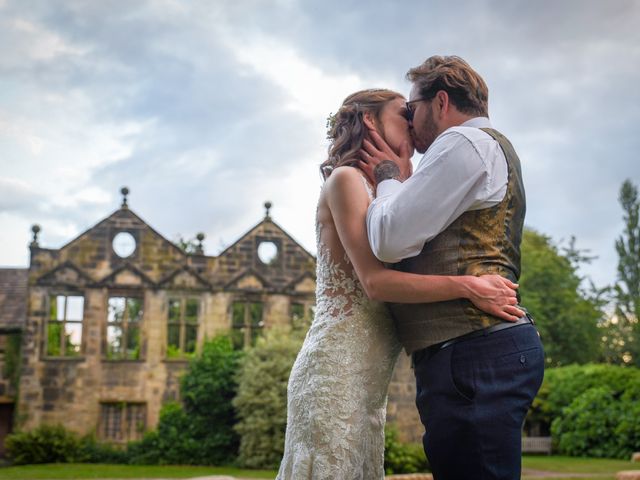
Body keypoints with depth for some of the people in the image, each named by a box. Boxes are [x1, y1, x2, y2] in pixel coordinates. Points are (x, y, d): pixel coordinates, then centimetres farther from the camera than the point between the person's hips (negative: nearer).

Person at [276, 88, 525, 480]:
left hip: (369, 378, 8)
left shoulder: (381, 192, 20)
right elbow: (374, 280, -16)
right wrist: (468, 287, -20)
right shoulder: (345, 179, -5)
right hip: (338, 368, -8)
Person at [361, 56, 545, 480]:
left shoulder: (465, 142, -4)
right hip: (491, 346, 11)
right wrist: (405, 182, 16)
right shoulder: (495, 150, 27)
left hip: (474, 350, -11)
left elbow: (390, 240, -12)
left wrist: (390, 178, 5)